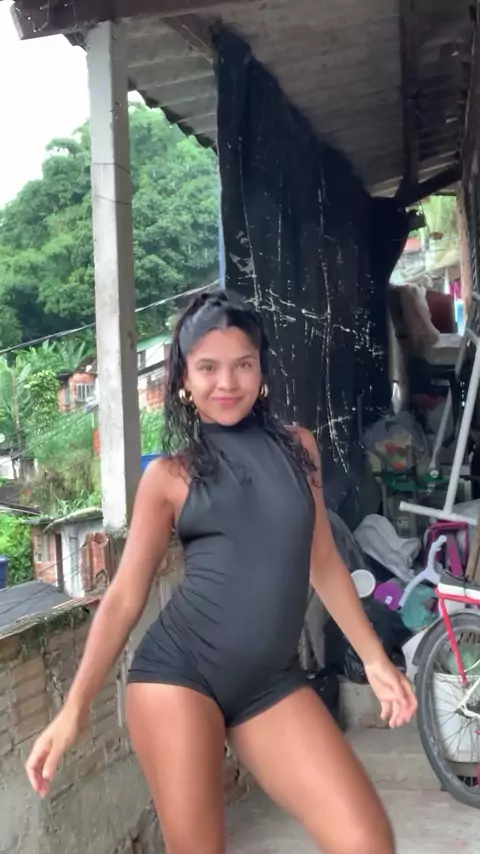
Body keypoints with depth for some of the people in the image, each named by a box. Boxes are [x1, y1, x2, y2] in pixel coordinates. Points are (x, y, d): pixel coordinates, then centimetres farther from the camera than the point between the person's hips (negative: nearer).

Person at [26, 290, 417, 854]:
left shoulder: (297, 447, 11)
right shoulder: (170, 475, 2)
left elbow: (323, 562, 18)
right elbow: (124, 596, 3)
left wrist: (374, 657, 20)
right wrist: (74, 708, -2)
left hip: (271, 682, 3)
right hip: (177, 674, -3)